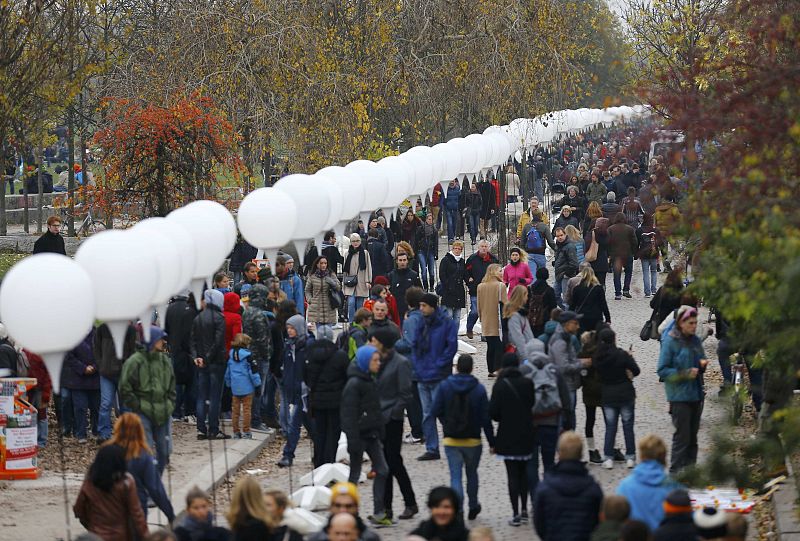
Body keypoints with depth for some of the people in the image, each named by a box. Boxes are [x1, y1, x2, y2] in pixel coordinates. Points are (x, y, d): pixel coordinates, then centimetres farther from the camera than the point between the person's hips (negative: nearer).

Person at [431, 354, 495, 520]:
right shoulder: (479, 389, -7)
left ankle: (457, 511, -14)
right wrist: (492, 441, -2)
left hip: (451, 439, 0)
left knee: (455, 476, 0)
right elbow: (486, 417, -7)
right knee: (472, 473, 20)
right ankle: (473, 507, 34)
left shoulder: (444, 386, -5)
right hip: (473, 440, 0)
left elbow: (436, 411, -6)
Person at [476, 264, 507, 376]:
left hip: (486, 322, 5)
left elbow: (479, 306, 9)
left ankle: (491, 370, 12)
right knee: (499, 346, 1)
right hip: (498, 322, -5)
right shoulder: (500, 286, -12)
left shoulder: (480, 286, 3)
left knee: (490, 346, 11)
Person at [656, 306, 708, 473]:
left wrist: (702, 364, -3)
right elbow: (662, 371, -13)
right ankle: (676, 472, -2)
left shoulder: (695, 340, 8)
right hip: (679, 396, -7)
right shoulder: (670, 341, -11)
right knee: (682, 435, -8)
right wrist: (685, 374, -21)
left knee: (692, 435, 12)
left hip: (696, 395, 7)